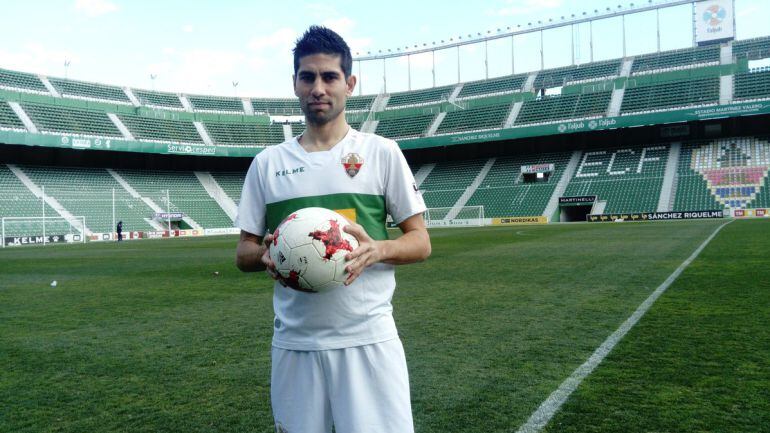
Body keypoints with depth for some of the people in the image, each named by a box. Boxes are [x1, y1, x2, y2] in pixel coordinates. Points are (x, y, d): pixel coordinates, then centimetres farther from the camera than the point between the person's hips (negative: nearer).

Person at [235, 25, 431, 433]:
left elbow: (420, 242, 2)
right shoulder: (267, 163, 7)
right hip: (293, 342, 2)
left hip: (369, 338, -2)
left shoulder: (382, 152, 1)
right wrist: (266, 255, -12)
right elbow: (244, 252, 11)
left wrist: (377, 250, -19)